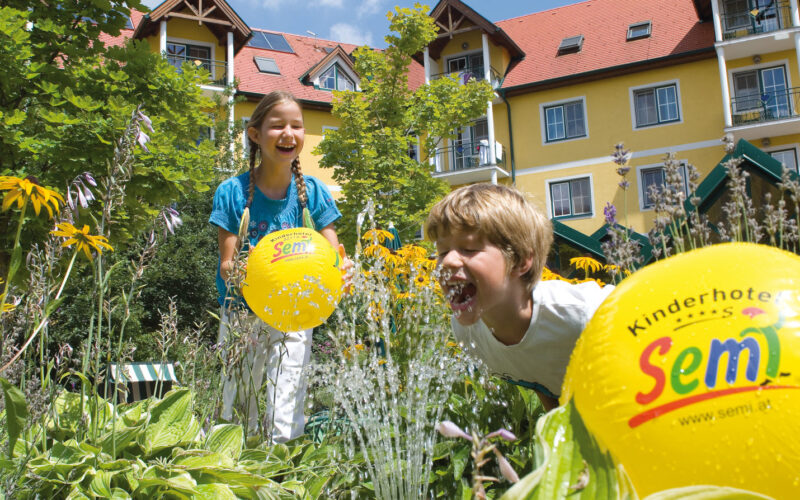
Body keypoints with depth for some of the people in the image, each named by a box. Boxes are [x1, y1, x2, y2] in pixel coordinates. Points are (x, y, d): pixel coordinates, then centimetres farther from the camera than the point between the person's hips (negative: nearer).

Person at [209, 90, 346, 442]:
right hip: (243, 310, 0)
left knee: (286, 406, -5)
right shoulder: (233, 192, -7)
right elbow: (226, 264, -8)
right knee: (233, 401, 8)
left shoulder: (312, 192, -3)